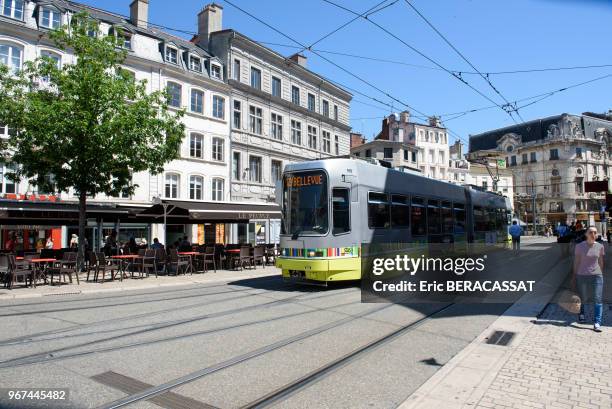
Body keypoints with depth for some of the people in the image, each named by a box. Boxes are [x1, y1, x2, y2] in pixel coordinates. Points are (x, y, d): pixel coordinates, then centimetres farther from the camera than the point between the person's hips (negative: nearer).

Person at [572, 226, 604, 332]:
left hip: (596, 276, 1)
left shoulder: (600, 246, 2)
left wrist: (601, 275, 12)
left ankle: (597, 323, -4)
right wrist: (574, 277, 3)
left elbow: (601, 262, 11)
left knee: (597, 300, -7)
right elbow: (576, 262, 2)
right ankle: (581, 313, 40)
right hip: (582, 276, -1)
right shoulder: (579, 246, -3)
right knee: (582, 298, 12)